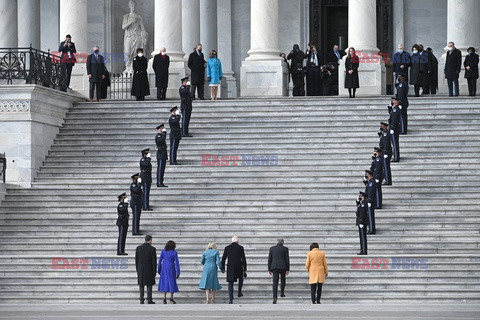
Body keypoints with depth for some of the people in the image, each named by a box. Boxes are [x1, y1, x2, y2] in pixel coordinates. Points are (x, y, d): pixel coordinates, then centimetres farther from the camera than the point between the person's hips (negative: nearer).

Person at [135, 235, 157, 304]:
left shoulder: (138, 248, -1)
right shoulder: (152, 249, -10)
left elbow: (136, 260, 2)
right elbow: (154, 261, -10)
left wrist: (137, 270, 11)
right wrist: (154, 272, -3)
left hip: (140, 270, 2)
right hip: (149, 270, -2)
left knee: (141, 285, 9)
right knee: (149, 285, 4)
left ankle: (142, 300, 5)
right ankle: (149, 300, 0)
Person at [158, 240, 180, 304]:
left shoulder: (163, 251, 0)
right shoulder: (174, 252, -5)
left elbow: (160, 261, 0)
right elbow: (177, 263, -8)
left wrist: (159, 270, 9)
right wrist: (178, 273, -6)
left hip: (164, 269, 2)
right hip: (171, 269, -2)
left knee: (164, 283, 7)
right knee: (172, 283, 8)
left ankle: (164, 298, -1)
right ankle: (171, 298, -1)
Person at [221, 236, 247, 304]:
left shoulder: (227, 248, 1)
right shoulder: (240, 248, -3)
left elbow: (223, 259, 2)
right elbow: (243, 259, -4)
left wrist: (223, 268, 17)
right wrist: (245, 270, 1)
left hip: (230, 268, 0)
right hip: (239, 267, 0)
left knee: (230, 284, 7)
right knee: (241, 277, 32)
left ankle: (230, 299, -4)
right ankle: (239, 292, 29)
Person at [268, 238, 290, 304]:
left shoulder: (272, 248, 9)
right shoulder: (285, 249, 4)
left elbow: (269, 259, 9)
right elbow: (287, 259, 0)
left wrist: (269, 269, 13)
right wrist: (288, 269, 3)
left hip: (274, 267, 1)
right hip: (283, 267, -1)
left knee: (275, 282, -4)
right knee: (282, 279, 25)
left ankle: (275, 298, -15)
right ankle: (282, 293, 26)